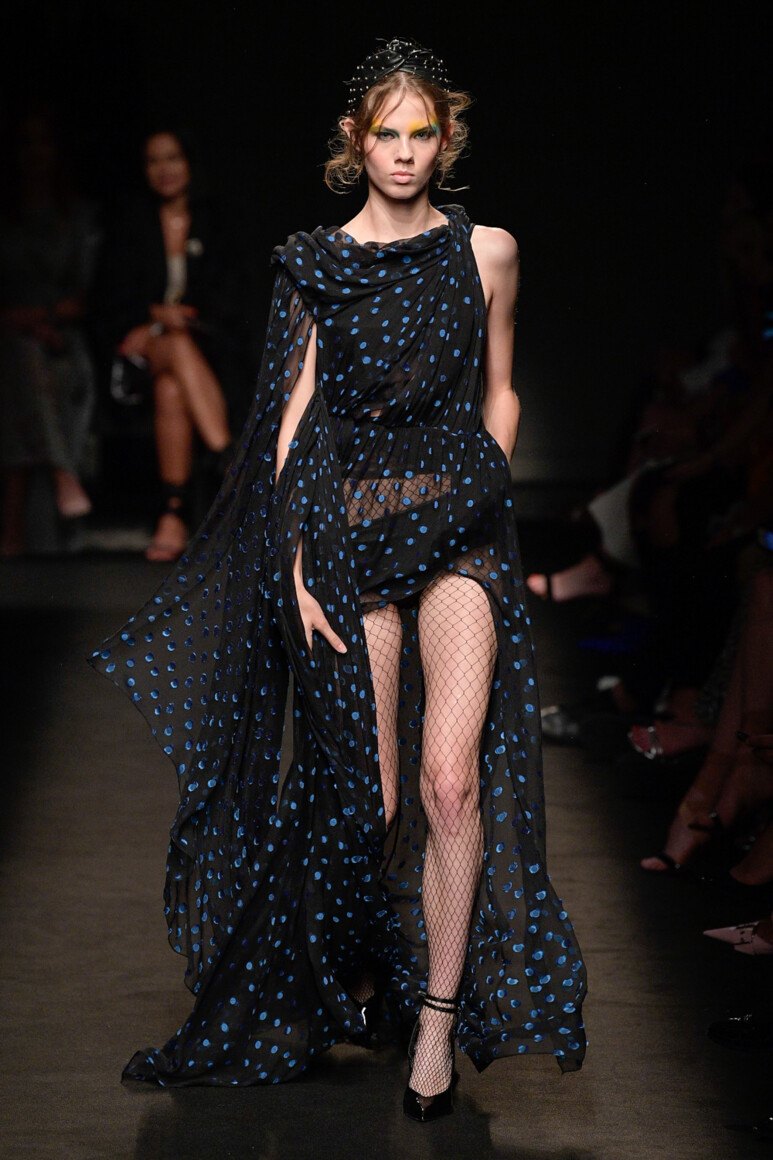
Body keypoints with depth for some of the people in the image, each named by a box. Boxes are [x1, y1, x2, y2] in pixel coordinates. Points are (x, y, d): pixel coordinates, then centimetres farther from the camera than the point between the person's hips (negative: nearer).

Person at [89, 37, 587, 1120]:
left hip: (460, 530, 0)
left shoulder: (486, 251, 7)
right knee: (369, 793, 3)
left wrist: (478, 499, 11)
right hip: (346, 531, 0)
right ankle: (358, 968, 31)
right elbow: (295, 418, 3)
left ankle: (439, 1017, -3)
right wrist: (297, 563, -3)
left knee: (450, 775, -16)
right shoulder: (315, 263, 5)